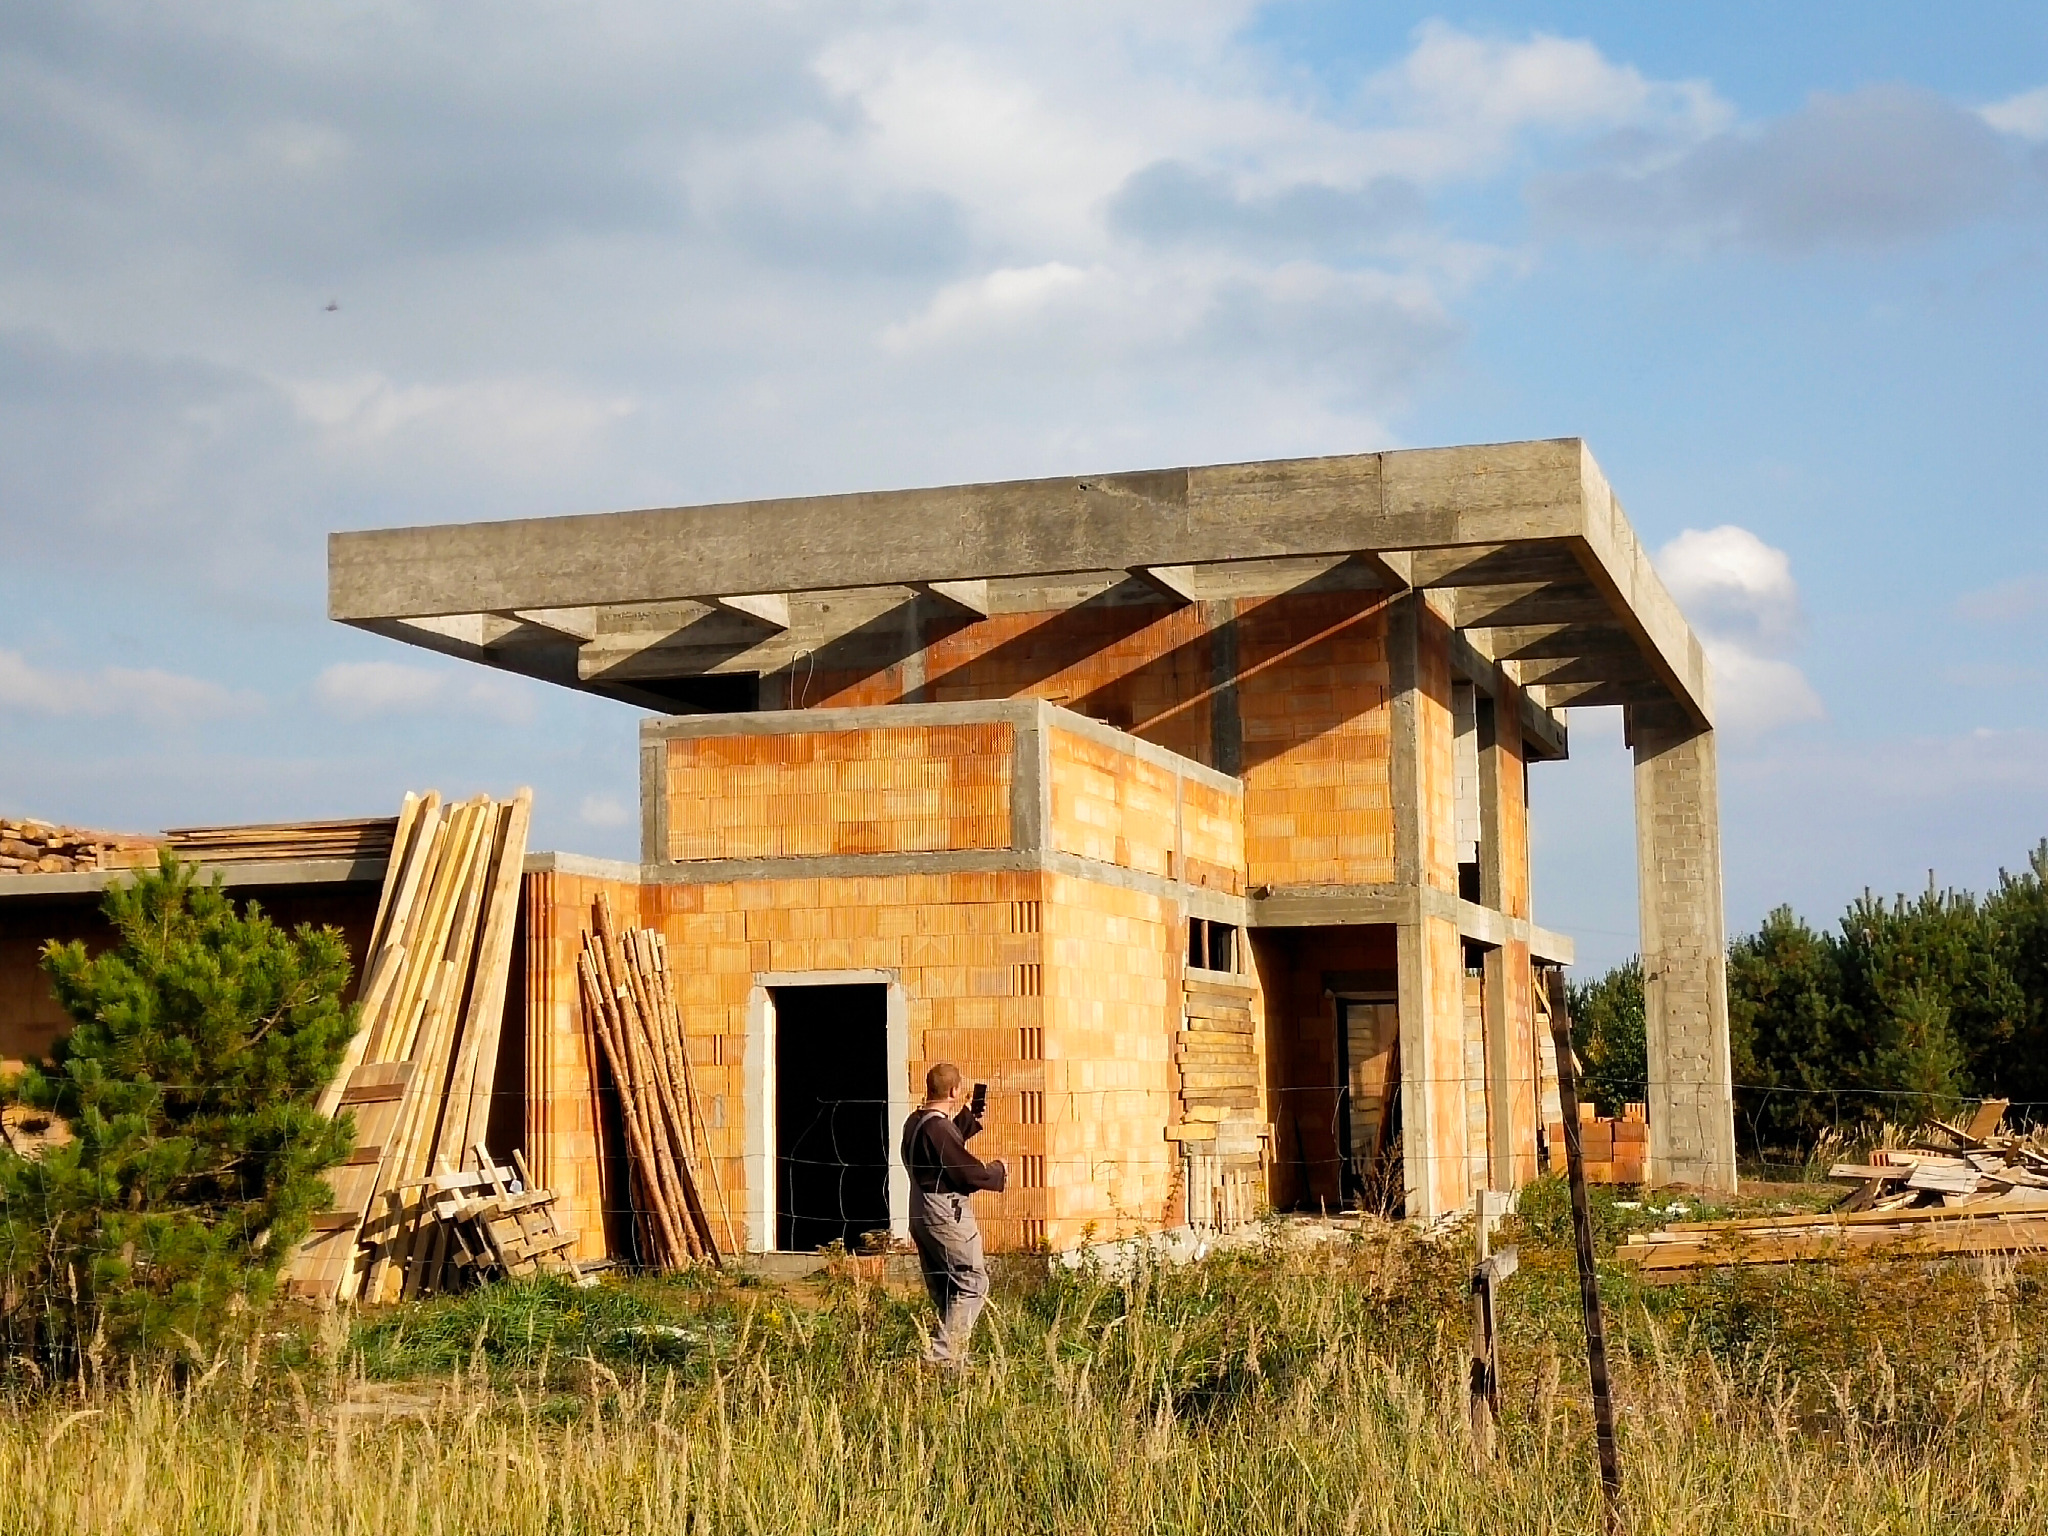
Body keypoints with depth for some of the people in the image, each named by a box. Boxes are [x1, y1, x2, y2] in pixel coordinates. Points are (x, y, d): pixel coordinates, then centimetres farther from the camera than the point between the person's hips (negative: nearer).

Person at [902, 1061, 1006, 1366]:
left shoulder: (915, 1121, 10)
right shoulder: (938, 1127, -21)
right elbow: (968, 1173, -19)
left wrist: (972, 1118, 25)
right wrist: (998, 1171, -2)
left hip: (922, 1213, 10)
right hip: (945, 1214, -10)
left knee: (945, 1290, 15)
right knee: (973, 1284, -5)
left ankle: (950, 1352, 17)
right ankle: (942, 1354, -10)